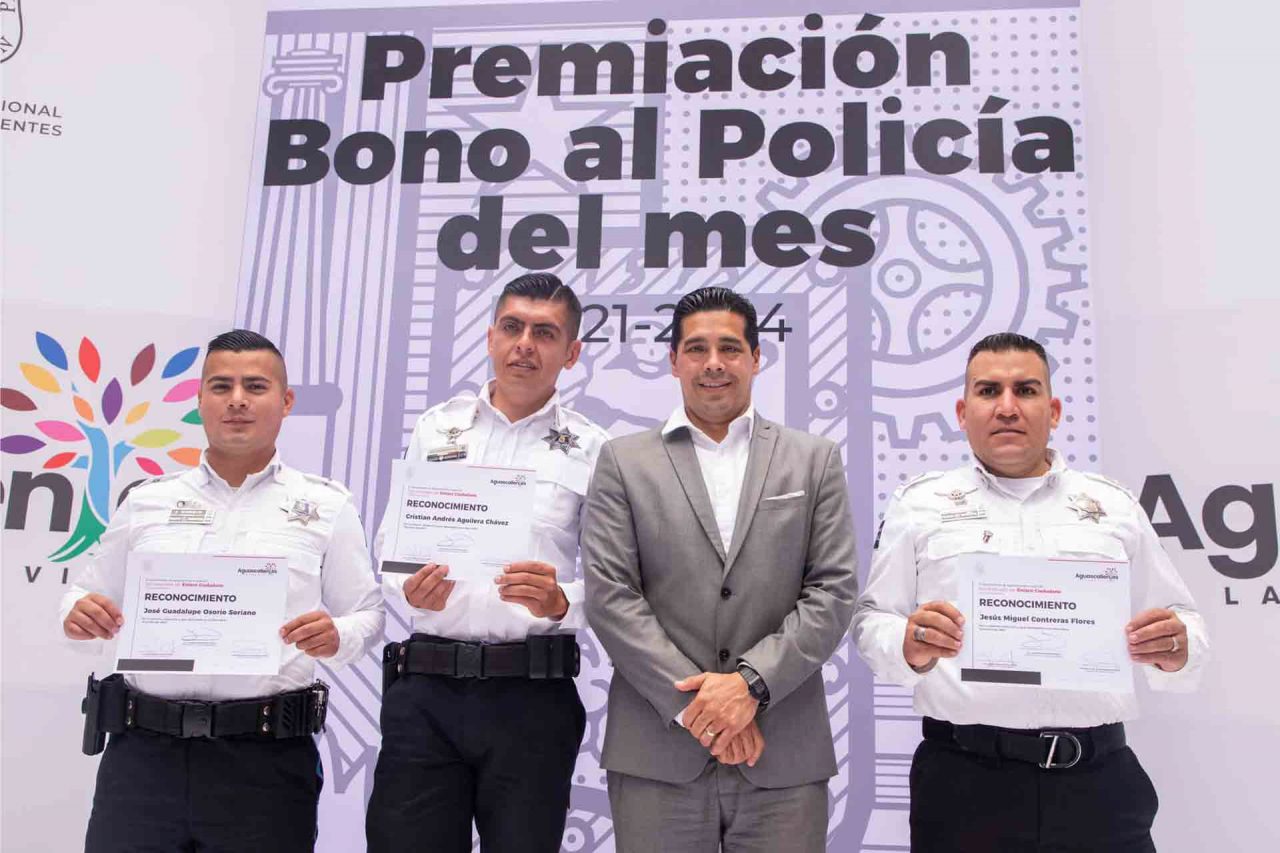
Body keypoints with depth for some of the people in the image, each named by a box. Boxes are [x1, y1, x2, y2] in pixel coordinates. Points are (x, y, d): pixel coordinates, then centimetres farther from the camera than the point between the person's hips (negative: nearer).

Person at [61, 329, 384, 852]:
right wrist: (79, 617, -7)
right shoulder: (146, 501, 11)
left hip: (267, 757, -1)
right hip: (143, 750, 2)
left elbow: (366, 616, 4)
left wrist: (336, 637, -17)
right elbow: (89, 602, 15)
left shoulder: (326, 505, 5)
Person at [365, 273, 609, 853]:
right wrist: (410, 587, -10)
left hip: (532, 692, -1)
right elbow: (390, 544, 11)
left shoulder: (592, 451, 3)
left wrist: (559, 602, -21)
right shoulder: (435, 428, 10)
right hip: (425, 682, 2)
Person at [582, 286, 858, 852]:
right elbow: (609, 594, -2)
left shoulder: (814, 460, 9)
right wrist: (695, 703, -10)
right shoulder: (623, 461, 6)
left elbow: (834, 590, 2)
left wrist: (751, 683, -10)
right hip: (658, 754, 0)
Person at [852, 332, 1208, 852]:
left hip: (1100, 782, 2)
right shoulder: (919, 504, 6)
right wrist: (910, 649, -19)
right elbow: (872, 623, 2)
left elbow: (1181, 623, 13)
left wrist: (1175, 651, -9)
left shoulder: (1115, 507, 12)